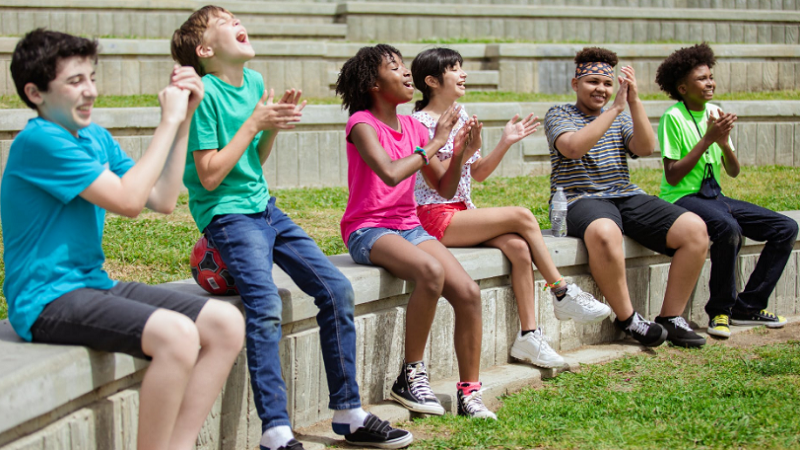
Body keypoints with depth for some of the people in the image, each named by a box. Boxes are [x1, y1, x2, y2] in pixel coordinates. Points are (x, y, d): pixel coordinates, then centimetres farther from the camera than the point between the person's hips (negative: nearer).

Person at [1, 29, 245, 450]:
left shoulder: (97, 139, 13)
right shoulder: (39, 141, -15)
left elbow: (162, 200, 11)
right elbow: (128, 200, -19)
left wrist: (183, 118, 5)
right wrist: (169, 121, -12)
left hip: (95, 286, 9)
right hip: (48, 300, -9)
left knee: (226, 324, -4)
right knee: (176, 333, -30)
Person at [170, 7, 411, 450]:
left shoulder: (254, 81, 9)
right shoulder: (206, 94, -13)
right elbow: (210, 176, -16)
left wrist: (275, 124, -1)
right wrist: (254, 122, -14)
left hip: (263, 207, 8)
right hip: (226, 212, -8)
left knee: (336, 288, 1)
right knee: (265, 305, -28)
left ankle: (348, 414, 10)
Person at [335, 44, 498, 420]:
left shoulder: (414, 127, 12)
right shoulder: (362, 124, -8)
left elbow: (444, 189, 11)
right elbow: (391, 173, -26)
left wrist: (459, 152, -6)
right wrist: (434, 143, -15)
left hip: (409, 227, 7)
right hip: (368, 230, -7)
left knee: (468, 291, -15)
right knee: (431, 270, -34)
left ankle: (469, 392, -5)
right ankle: (411, 376, -20)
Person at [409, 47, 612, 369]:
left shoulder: (461, 118, 16)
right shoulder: (420, 122, -9)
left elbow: (478, 174, 18)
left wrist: (505, 143, 7)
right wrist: (465, 151, -28)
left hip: (463, 212, 8)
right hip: (436, 217, -8)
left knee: (518, 246, -19)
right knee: (522, 217, -20)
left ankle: (528, 335, -19)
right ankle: (563, 294, -7)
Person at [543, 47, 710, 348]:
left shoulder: (620, 118, 21)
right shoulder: (558, 115, 7)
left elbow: (645, 148, 1)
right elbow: (574, 147, -16)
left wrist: (634, 102, -10)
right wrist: (615, 108, -15)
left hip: (626, 197, 6)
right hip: (581, 200, -6)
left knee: (695, 229, -15)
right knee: (604, 233, -42)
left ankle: (671, 318, -7)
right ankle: (627, 318, -24)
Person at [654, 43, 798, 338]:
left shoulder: (715, 113, 10)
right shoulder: (673, 118, -10)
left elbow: (733, 172, 10)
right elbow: (673, 176, -16)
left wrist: (724, 143, -10)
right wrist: (707, 139, -18)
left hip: (713, 196, 8)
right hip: (682, 198, -8)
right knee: (728, 228, -38)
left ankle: (747, 307, 1)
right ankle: (720, 310, -18)